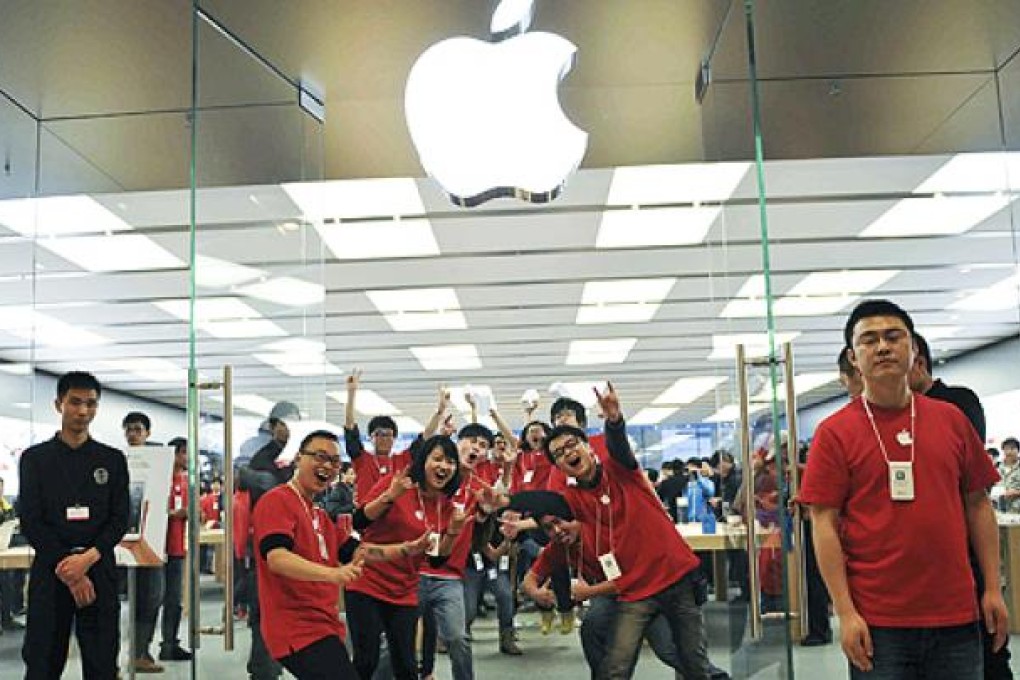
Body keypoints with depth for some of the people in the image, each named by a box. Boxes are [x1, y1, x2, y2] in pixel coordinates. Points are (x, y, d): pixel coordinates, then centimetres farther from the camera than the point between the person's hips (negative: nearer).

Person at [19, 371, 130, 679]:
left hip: (98, 570, 1)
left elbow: (120, 520, 4)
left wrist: (88, 558, -13)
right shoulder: (35, 458, 5)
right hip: (50, 571, -1)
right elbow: (31, 523, -1)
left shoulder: (113, 460, 9)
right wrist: (67, 570, -10)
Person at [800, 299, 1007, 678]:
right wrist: (845, 612, -10)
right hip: (877, 622, -3)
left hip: (957, 617, 3)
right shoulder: (835, 432, -3)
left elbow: (977, 505, 12)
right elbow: (825, 525, -6)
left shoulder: (951, 419, 7)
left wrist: (993, 588, 7)